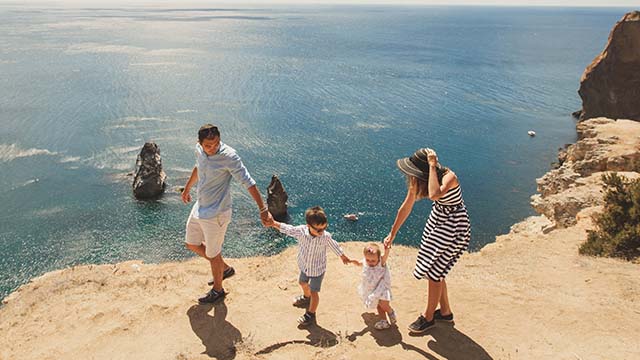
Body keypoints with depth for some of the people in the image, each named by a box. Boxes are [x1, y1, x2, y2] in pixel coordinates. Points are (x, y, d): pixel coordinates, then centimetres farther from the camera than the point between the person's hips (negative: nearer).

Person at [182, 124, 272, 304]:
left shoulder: (228, 156, -26)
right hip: (199, 208, 8)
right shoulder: (199, 149, -5)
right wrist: (187, 188, 31)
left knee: (213, 254, 9)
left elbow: (248, 182, -28)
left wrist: (263, 209, -32)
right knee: (191, 244, 22)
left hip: (215, 214, -8)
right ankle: (225, 268, 40)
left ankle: (217, 290, 35)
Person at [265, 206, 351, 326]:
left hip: (317, 269, -4)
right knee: (303, 283, 30)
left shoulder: (326, 237, -28)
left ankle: (311, 314, 29)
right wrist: (274, 223, -22)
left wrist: (343, 256, 6)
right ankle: (306, 297, 62)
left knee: (314, 292, 6)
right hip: (304, 266, 4)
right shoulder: (301, 231, -27)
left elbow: (334, 246, -9)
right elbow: (287, 228, -12)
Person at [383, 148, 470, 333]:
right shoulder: (419, 179, -9)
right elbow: (406, 207, -1)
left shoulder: (449, 177, -30)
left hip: (454, 226, -8)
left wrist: (432, 165, -41)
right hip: (437, 221, 8)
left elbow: (434, 194, -52)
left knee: (434, 272, 0)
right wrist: (392, 234, 3)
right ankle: (445, 311, 36)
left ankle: (428, 317, 20)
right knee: (435, 270, 16)